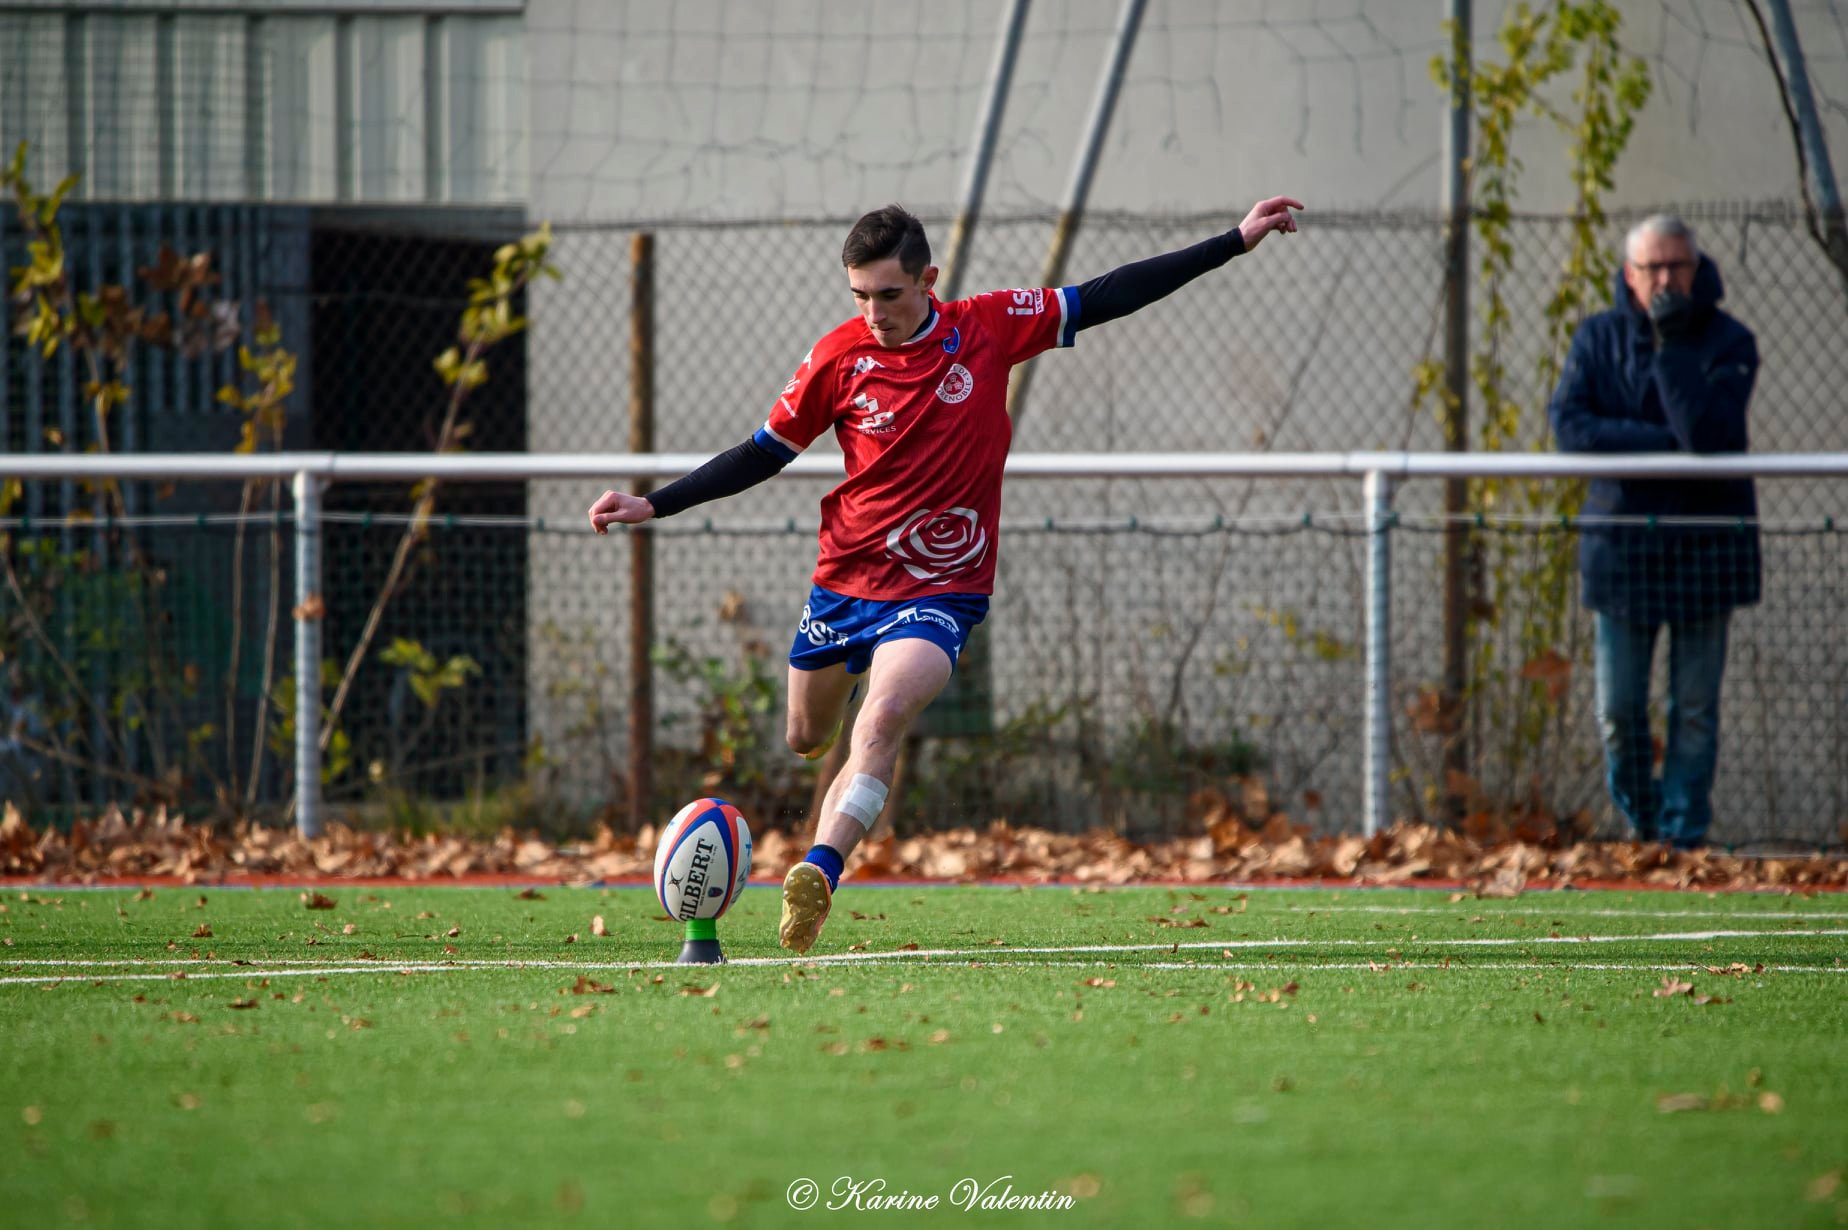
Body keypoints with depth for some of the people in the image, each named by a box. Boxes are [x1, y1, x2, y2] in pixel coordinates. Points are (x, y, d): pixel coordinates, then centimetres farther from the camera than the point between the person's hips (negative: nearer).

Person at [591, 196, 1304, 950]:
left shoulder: (990, 328, -7)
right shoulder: (838, 358, -6)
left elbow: (1107, 298, 0)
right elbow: (762, 455, 5)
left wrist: (1237, 242, 0)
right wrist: (653, 506, -1)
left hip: (941, 589, -3)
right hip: (845, 577, 3)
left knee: (882, 719, -28)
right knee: (806, 739, 15)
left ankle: (817, 874, -35)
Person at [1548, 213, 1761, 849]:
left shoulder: (1728, 343, -4)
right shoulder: (1599, 338, 4)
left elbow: (1709, 433, -19)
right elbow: (1569, 422, -9)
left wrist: (1670, 345, -19)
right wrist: (1662, 441, -17)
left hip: (1704, 544, -2)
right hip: (1622, 539, 2)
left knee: (1695, 707, -1)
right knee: (1618, 710, 1)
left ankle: (1682, 833, 6)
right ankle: (1641, 824, 19)